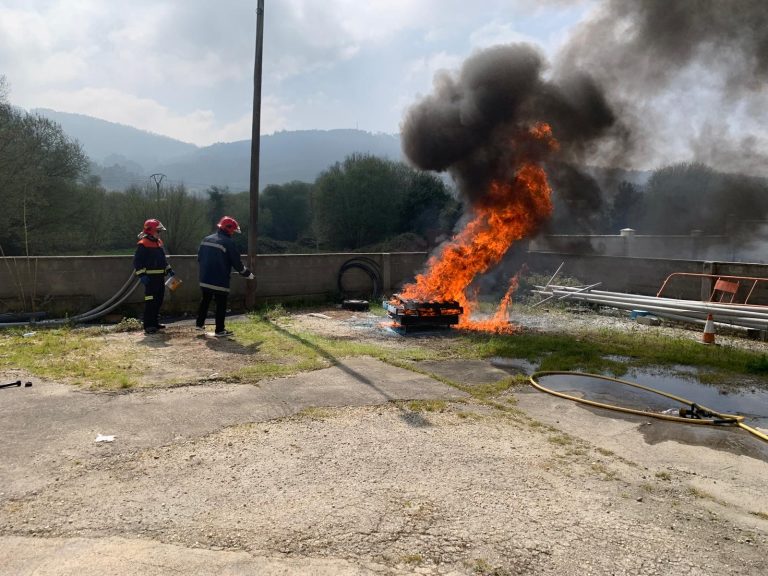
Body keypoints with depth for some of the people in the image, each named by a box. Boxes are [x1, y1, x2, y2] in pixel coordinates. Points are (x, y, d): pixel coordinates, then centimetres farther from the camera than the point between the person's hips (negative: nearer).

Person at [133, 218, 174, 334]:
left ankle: (155, 322, 24)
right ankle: (148, 326, -5)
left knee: (159, 301, 14)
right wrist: (141, 275, -21)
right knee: (150, 302, -8)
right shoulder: (143, 245, -11)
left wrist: (169, 269, 20)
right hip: (150, 278, -9)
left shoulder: (159, 242, 16)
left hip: (160, 277, 9)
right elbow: (137, 261, -14)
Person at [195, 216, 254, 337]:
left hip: (204, 279, 7)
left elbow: (199, 258, 16)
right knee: (221, 304, 2)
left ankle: (199, 324, 30)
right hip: (220, 280, -7)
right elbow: (237, 263, -10)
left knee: (205, 300, 22)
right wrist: (248, 274, 4)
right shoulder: (228, 243, -13)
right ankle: (219, 330, 5)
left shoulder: (206, 239, 9)